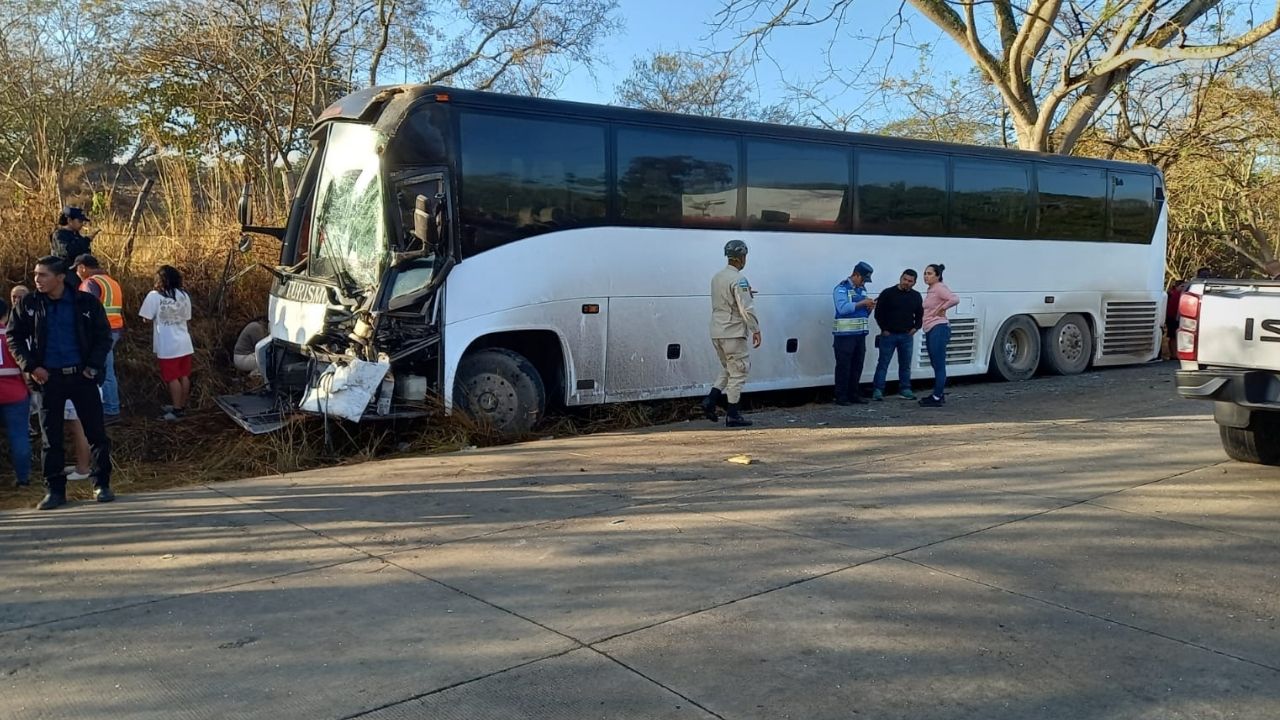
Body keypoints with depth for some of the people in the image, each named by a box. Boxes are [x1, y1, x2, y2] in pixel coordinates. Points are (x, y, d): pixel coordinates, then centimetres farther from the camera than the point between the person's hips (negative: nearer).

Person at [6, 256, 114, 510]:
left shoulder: (86, 302, -3)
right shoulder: (29, 304, 1)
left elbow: (104, 336, 2)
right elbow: (13, 336, 7)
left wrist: (93, 366, -7)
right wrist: (30, 366, -5)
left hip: (82, 376, -1)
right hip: (49, 378, 1)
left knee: (96, 432, 2)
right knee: (51, 437, 6)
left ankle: (102, 484, 14)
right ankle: (54, 490, 14)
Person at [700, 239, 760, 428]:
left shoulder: (717, 277, 11)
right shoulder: (738, 279, -15)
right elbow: (747, 308, -19)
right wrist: (756, 330, -12)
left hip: (717, 332, 8)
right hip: (733, 333, -8)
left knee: (727, 370, 20)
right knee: (738, 373, 1)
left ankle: (710, 401, 5)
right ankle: (732, 415, 3)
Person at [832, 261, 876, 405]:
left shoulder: (862, 289, 17)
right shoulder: (841, 288, -7)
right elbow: (843, 308, -23)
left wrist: (870, 308, 2)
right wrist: (862, 303, -20)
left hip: (860, 333, 8)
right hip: (845, 334, -8)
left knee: (857, 366, 10)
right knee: (843, 366, -5)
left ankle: (854, 394, 18)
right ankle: (841, 397, 0)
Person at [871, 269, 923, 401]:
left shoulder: (916, 296, 8)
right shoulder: (888, 293, -6)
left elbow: (920, 314, 18)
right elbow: (878, 312, -5)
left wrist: (915, 327, 4)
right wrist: (884, 329, -8)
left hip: (907, 336, 4)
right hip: (888, 335, -4)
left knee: (905, 364, 9)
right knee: (883, 363, -2)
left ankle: (905, 390, 17)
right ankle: (877, 390, 0)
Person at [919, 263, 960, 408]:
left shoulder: (940, 288, -11)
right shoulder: (930, 290, 17)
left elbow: (955, 299, -25)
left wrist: (942, 309, -15)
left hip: (939, 329, -10)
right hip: (930, 331, 10)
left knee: (939, 365, -7)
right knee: (936, 365, 14)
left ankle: (937, 397, -6)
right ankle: (939, 395, 21)